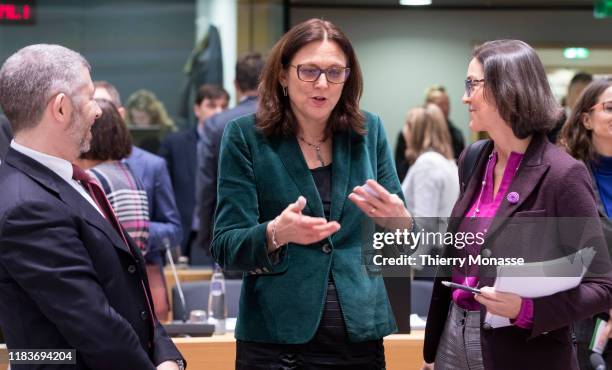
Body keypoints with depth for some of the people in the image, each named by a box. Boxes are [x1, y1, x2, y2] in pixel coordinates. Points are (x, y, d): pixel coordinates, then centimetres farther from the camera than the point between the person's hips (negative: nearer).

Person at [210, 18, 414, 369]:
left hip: (360, 332, 3)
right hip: (276, 338, -2)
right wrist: (276, 234, -27)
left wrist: (399, 221, -16)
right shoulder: (246, 136, -5)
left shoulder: (369, 130, 3)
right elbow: (226, 247, -8)